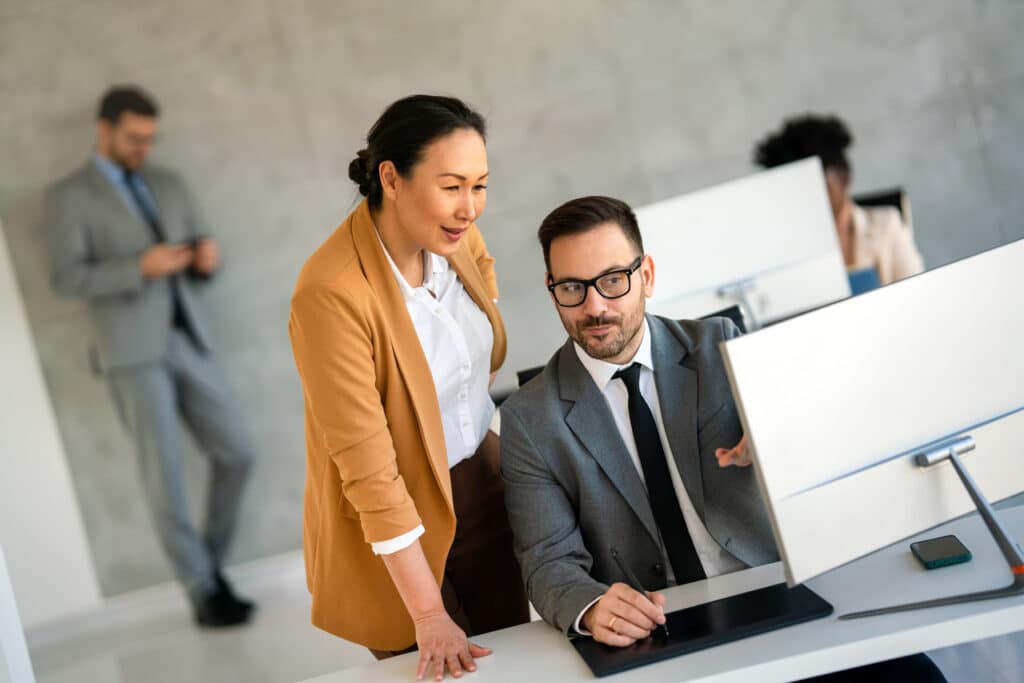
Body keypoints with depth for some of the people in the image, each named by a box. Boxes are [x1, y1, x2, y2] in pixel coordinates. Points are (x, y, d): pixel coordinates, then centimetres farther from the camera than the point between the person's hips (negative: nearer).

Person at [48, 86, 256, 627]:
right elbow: (67, 278, -8)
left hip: (189, 341, 5)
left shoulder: (169, 184, 16)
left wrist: (206, 257, -6)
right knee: (165, 476, -4)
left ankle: (210, 566, 19)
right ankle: (204, 593, 5)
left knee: (236, 454, 2)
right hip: (133, 350, -5)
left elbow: (199, 255, 18)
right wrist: (140, 268, -20)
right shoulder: (70, 196, 1)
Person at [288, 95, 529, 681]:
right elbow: (369, 468, -27)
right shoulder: (333, 293, -29)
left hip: (484, 488, 6)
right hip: (394, 527, -6)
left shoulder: (460, 239, -9)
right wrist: (429, 617, -23)